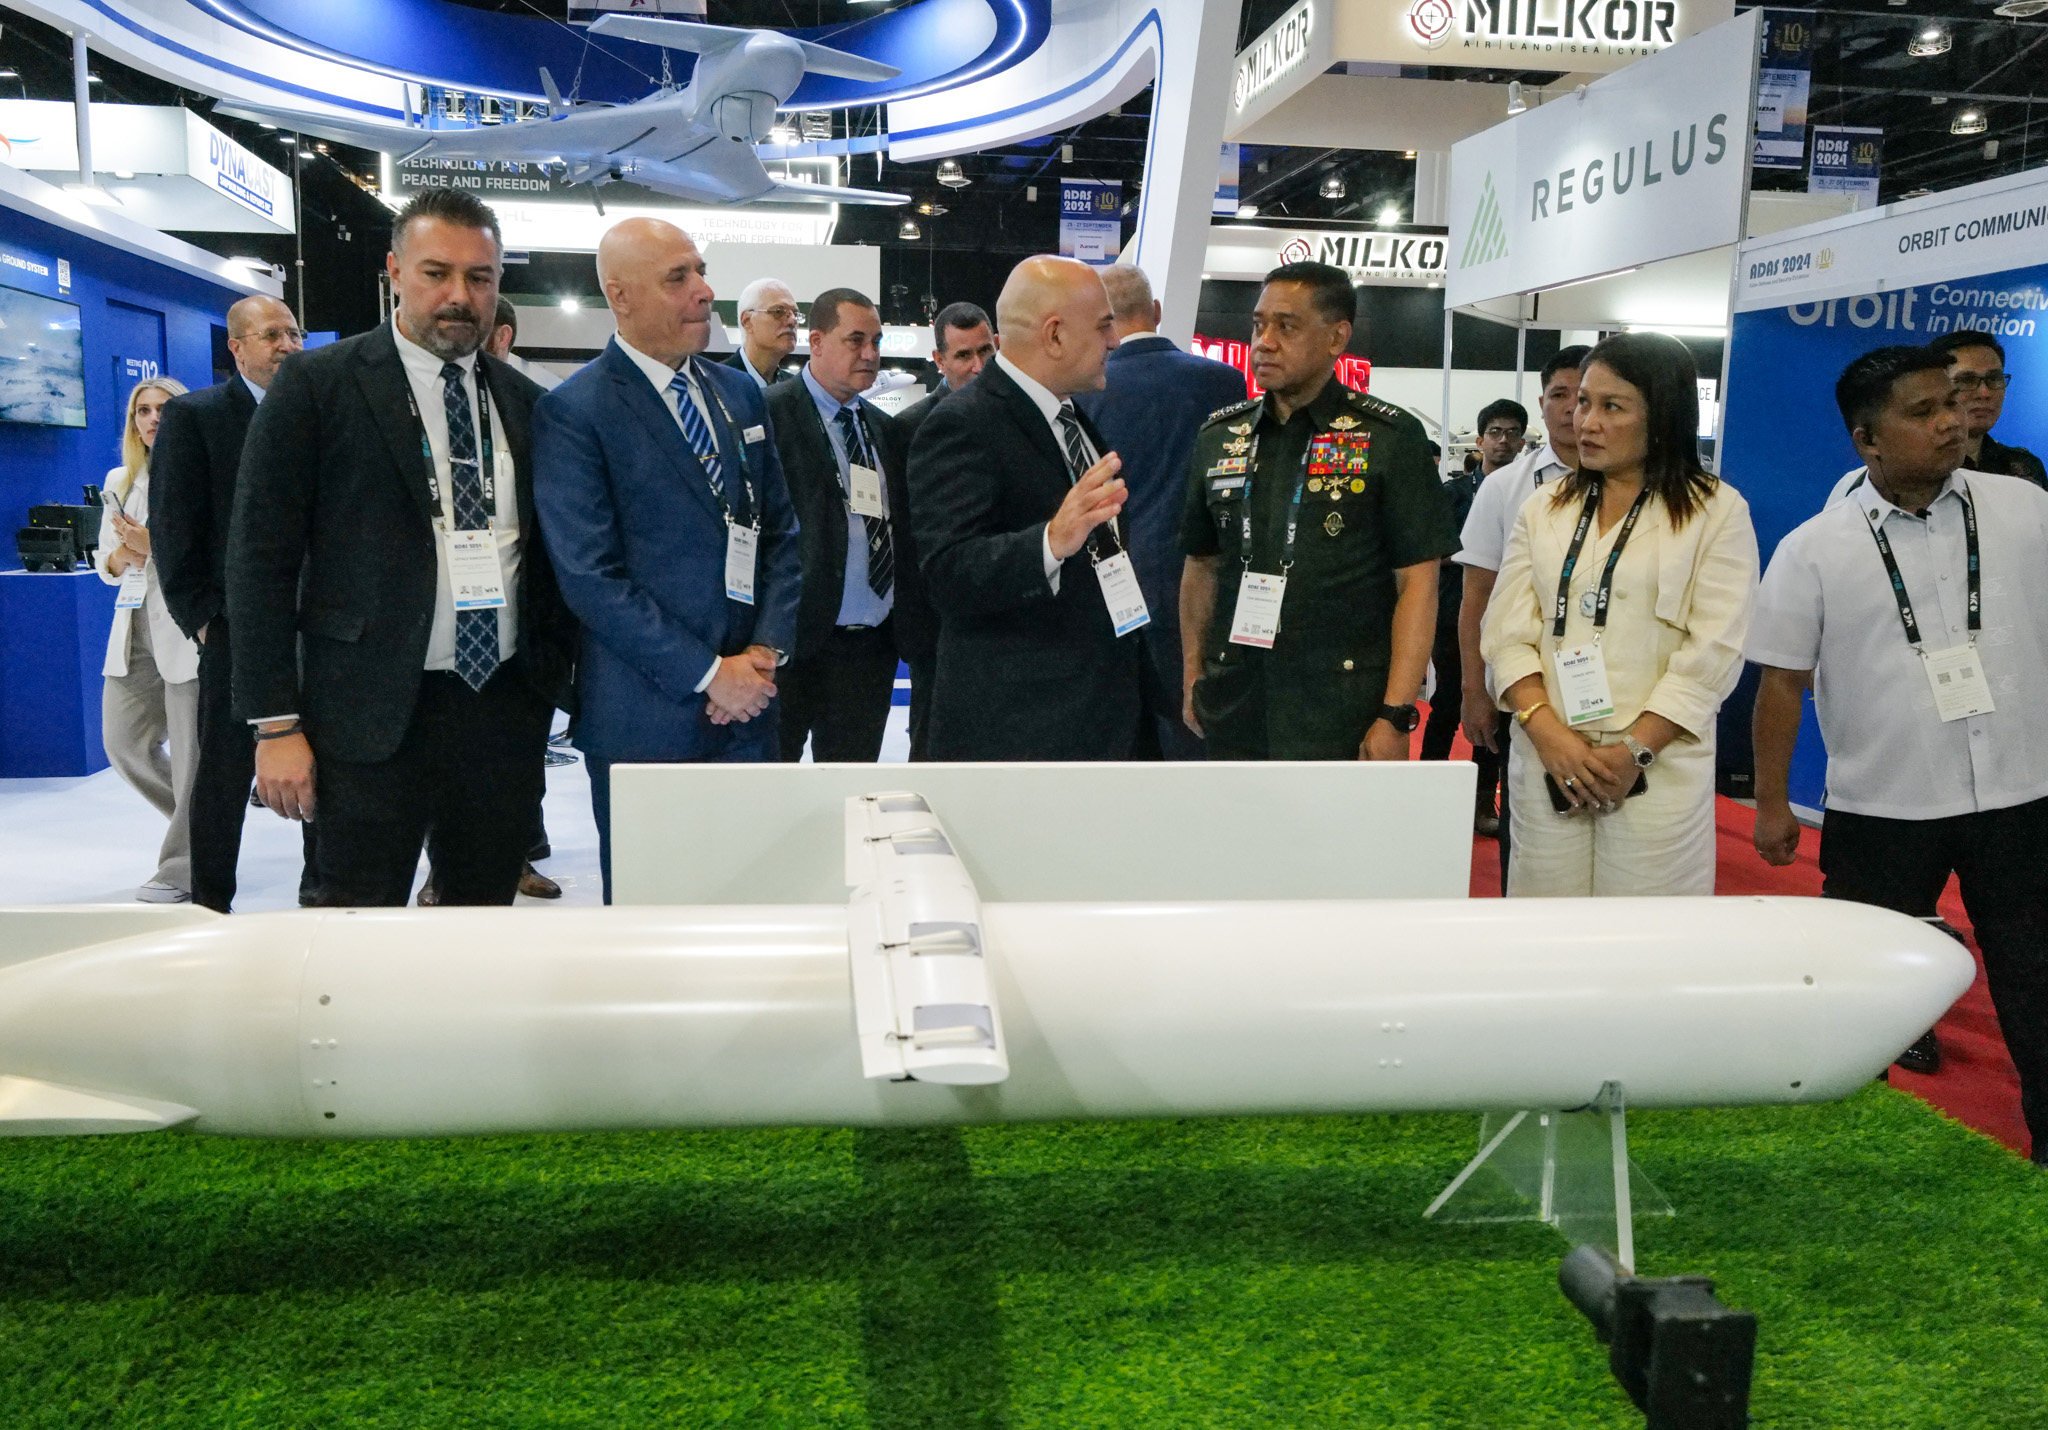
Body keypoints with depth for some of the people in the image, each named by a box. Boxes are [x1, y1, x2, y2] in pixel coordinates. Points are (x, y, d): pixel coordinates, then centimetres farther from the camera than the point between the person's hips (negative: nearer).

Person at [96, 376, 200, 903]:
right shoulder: (120, 482, 16)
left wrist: (158, 543, -15)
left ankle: (183, 870, 5)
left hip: (189, 626, -7)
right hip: (135, 627, 7)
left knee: (190, 754, -4)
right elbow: (107, 567, 17)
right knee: (125, 744, 10)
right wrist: (125, 552, -5)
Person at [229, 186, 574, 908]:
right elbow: (260, 559, -4)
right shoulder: (317, 386, -2)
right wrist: (276, 723, -9)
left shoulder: (524, 401, 11)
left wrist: (552, 679, 6)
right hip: (373, 713, -4)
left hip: (506, 708, 4)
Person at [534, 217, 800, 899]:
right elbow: (591, 578, -14)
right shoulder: (573, 412, -8)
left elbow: (781, 531, 12)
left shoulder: (740, 393, 11)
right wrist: (707, 674, -15)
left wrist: (766, 651, -3)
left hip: (749, 700, 5)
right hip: (645, 717, -5)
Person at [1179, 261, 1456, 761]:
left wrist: (1396, 715, -14)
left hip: (1344, 718, -4)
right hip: (1231, 714, 4)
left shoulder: (1389, 438, -4)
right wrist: (1192, 677, 8)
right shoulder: (1219, 435, 8)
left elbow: (1417, 581, -8)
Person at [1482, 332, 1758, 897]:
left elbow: (1712, 652, -6)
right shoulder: (1543, 509, 12)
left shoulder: (1718, 512, 2)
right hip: (1545, 765, 3)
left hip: (1657, 773, -3)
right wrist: (1550, 734, -10)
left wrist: (1635, 750, -14)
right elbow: (1508, 634, 4)